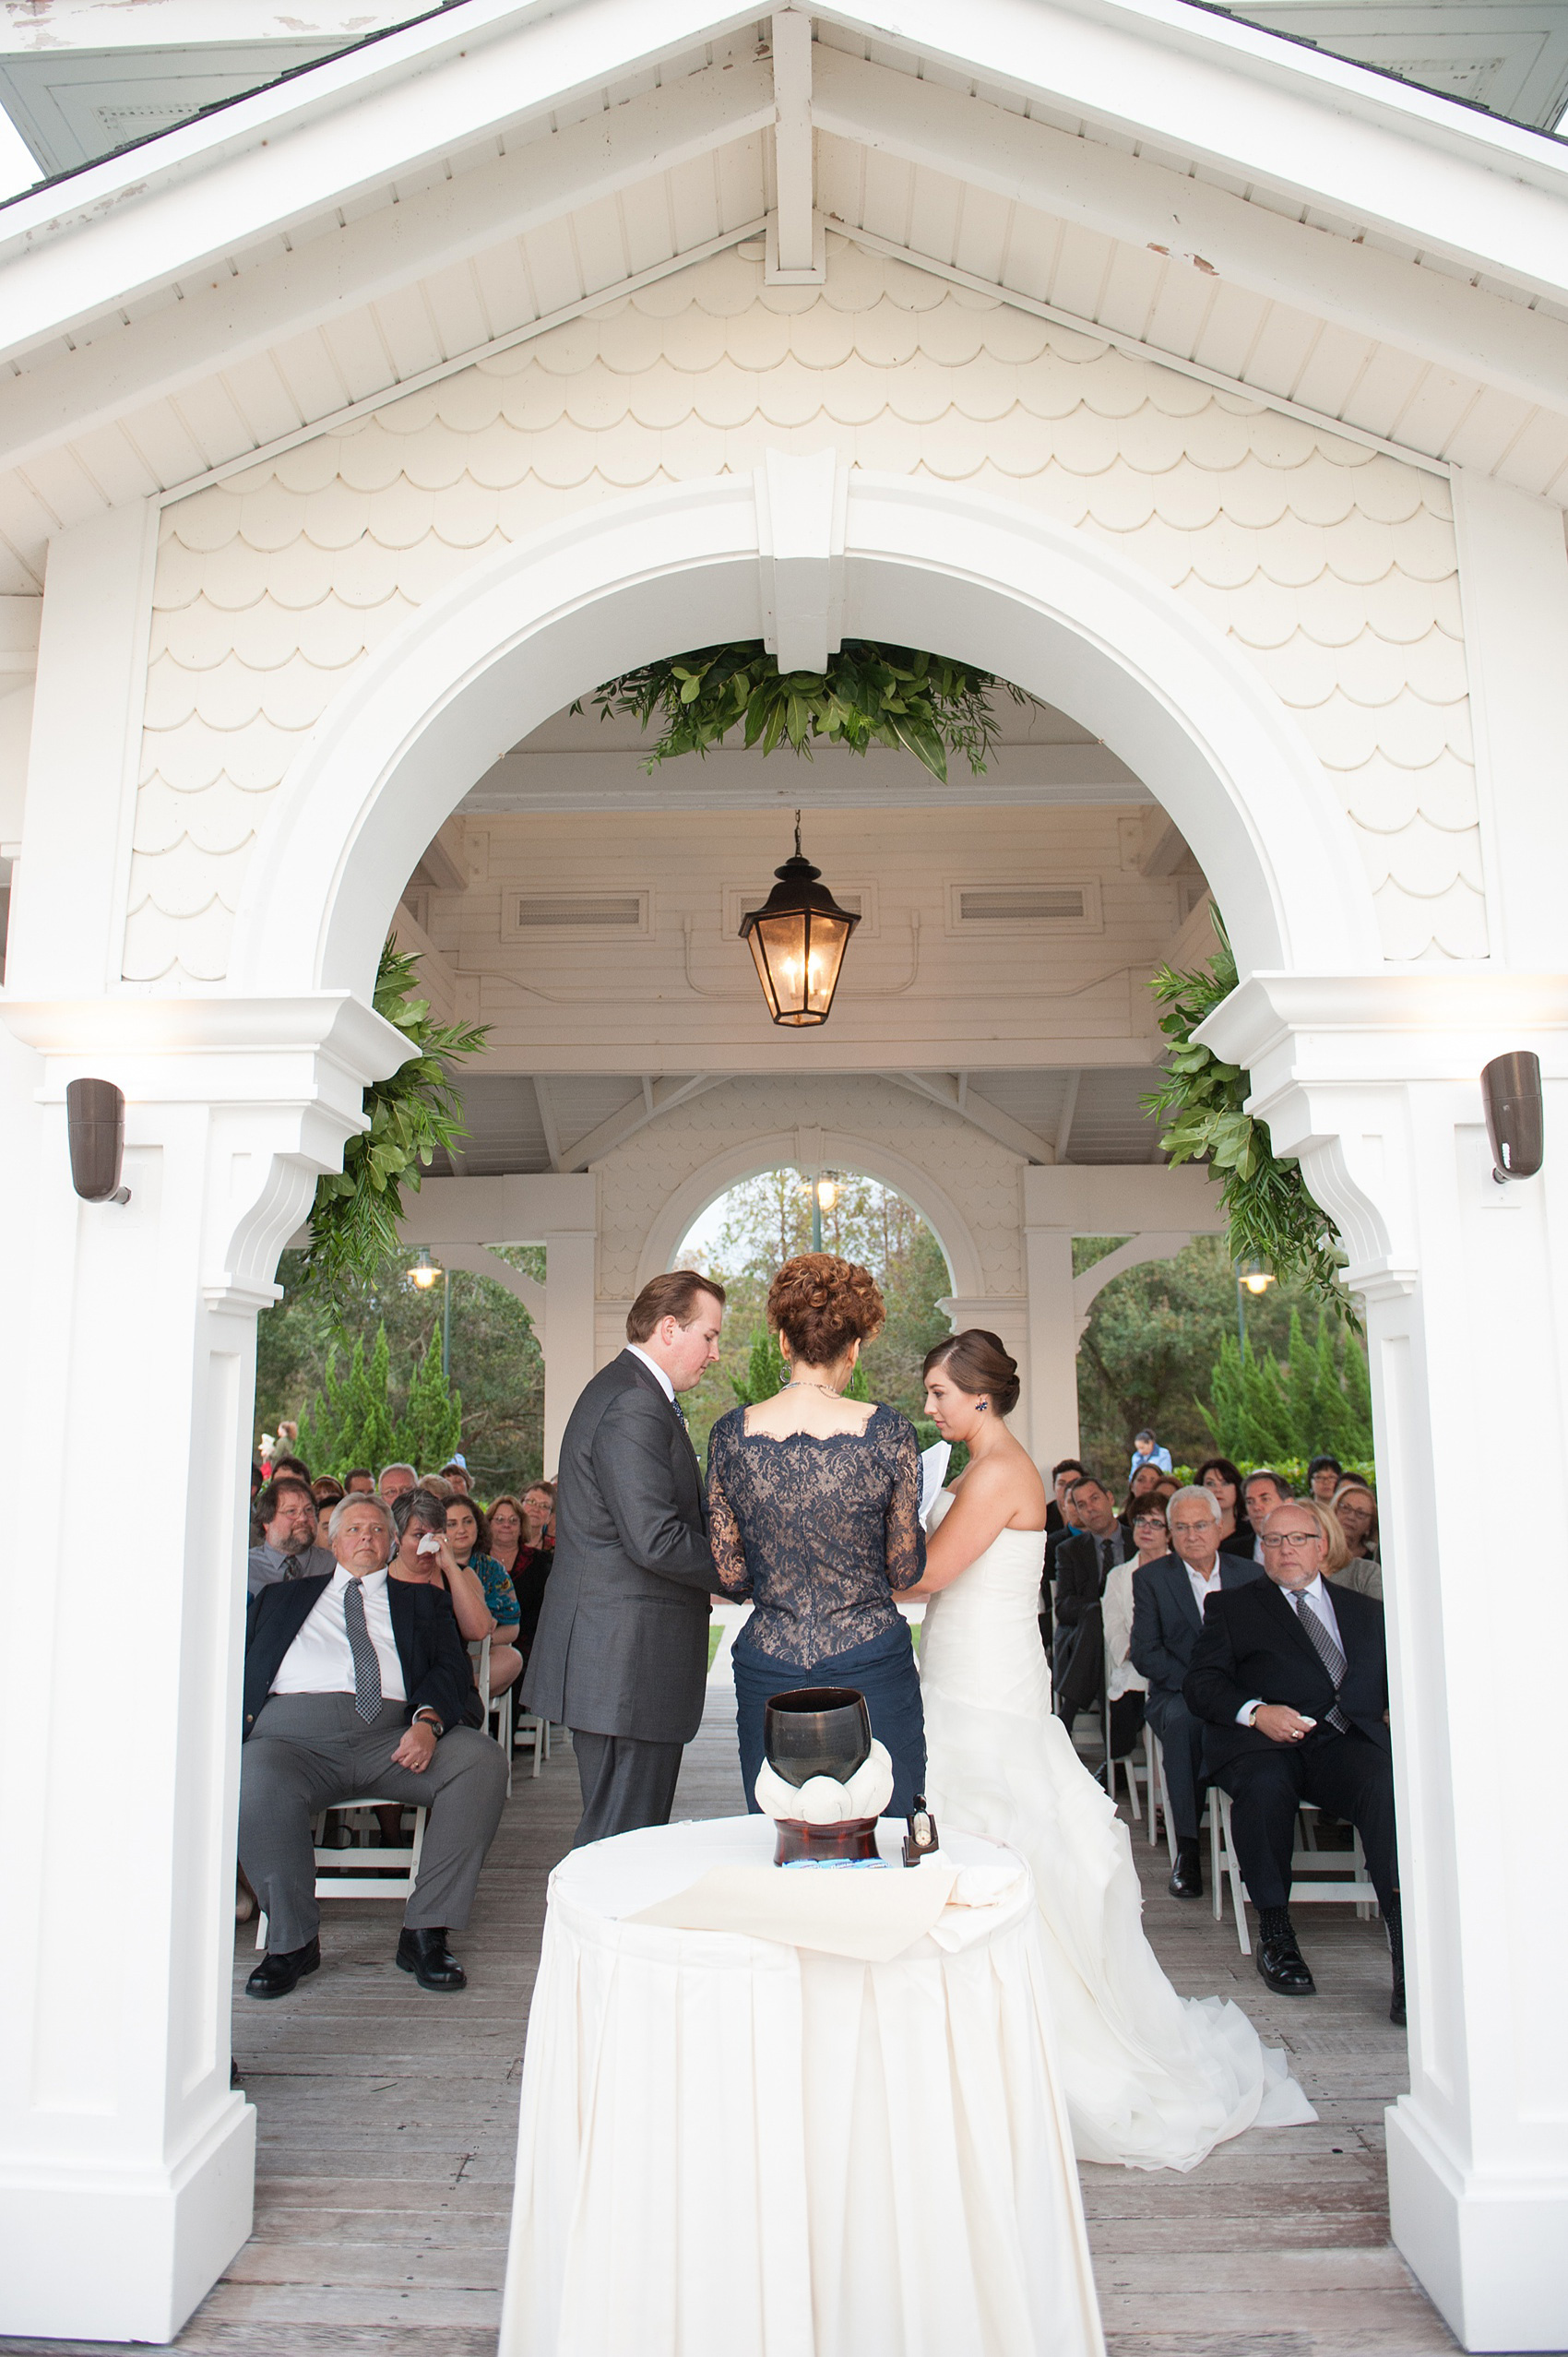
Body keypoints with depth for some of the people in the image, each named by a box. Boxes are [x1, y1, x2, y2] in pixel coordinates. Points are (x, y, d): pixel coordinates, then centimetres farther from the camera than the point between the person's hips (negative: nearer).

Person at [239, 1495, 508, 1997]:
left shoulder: (422, 1601, 26)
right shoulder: (281, 1597, 29)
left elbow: (451, 1666, 10)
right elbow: (240, 1662, 19)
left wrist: (428, 1720, -11)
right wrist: (240, 1718, -4)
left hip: (393, 1736, 1)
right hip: (293, 1731, 0)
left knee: (482, 1760, -27)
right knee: (256, 1784, -35)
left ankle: (425, 1932, -18)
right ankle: (293, 1938, -11)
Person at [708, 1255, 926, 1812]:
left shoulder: (731, 1434, -4)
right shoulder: (887, 1432, -10)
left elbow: (731, 1576, 1)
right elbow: (906, 1570, -2)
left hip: (768, 1670, 2)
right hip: (870, 1666, -2)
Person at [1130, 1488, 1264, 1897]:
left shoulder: (1251, 1574, 11)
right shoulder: (1150, 1578, 5)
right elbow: (1145, 1653, -2)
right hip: (1176, 1693, -1)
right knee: (1183, 1719, -35)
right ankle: (1187, 1850, -25)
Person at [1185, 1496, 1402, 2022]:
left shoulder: (1365, 1612, 28)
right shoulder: (1232, 1607, 20)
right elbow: (1201, 1684, 7)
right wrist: (1255, 1712, -12)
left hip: (1345, 1741, 1)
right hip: (1260, 1743, -1)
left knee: (1387, 1783, -33)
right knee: (1265, 1786, -35)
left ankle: (1408, 1938, -32)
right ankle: (1275, 1929, -16)